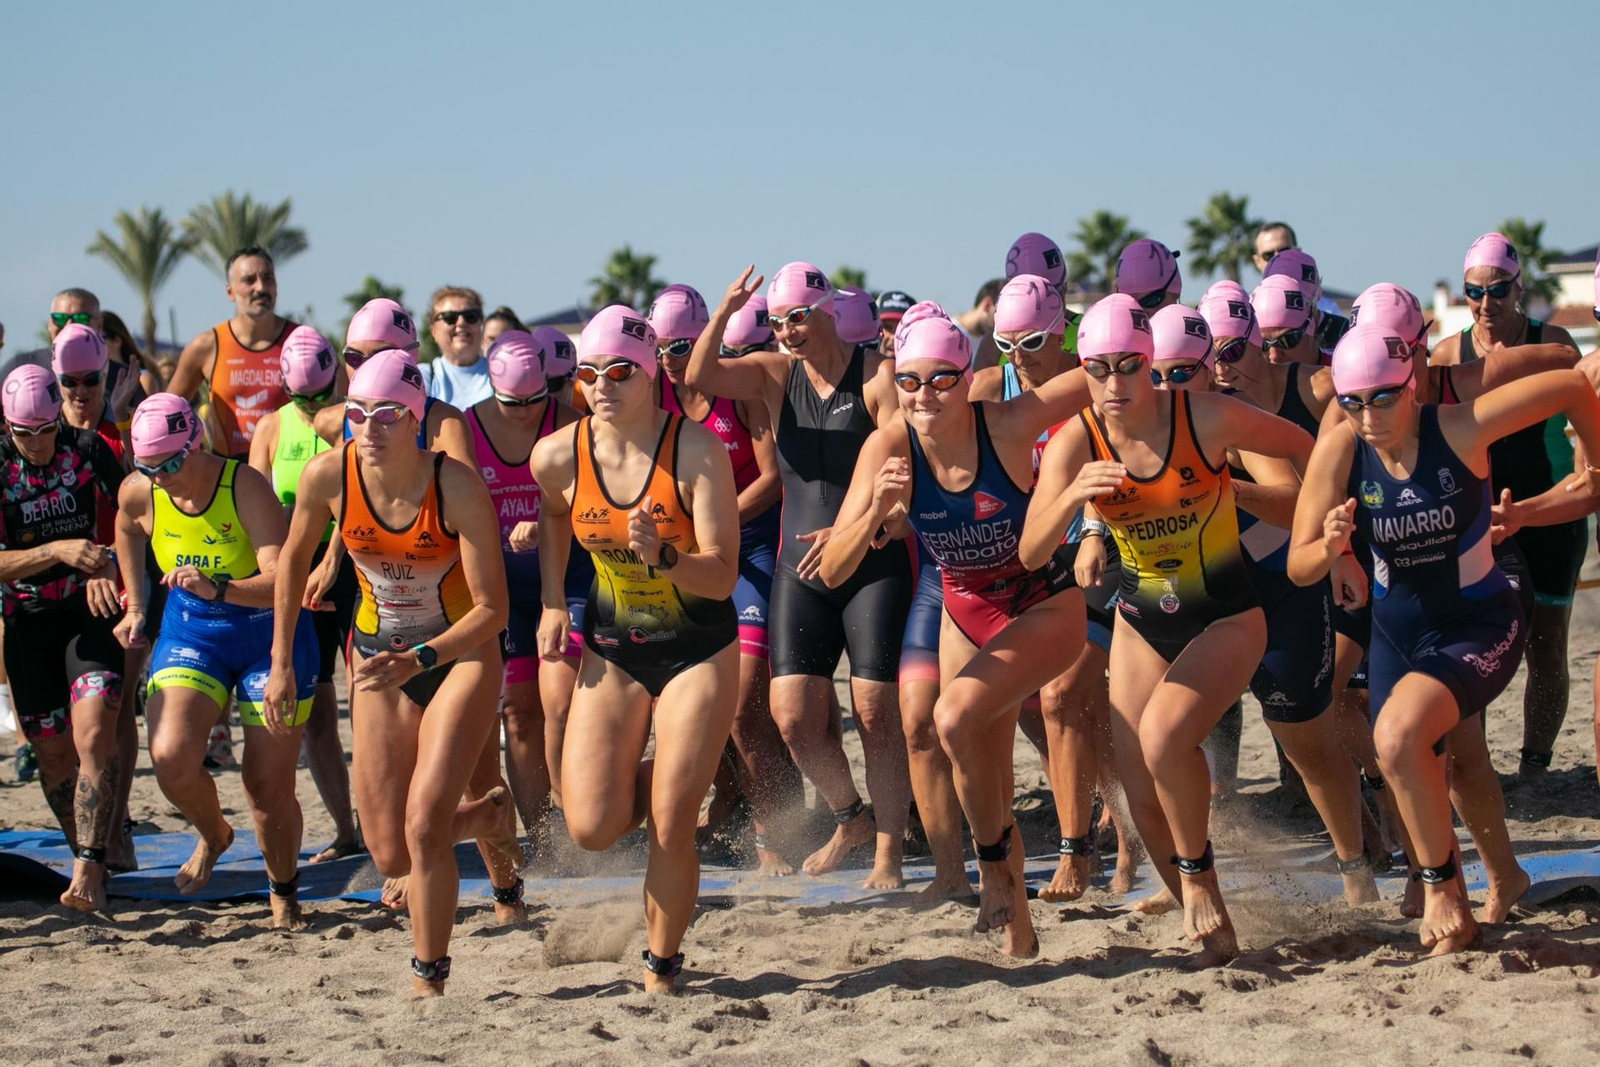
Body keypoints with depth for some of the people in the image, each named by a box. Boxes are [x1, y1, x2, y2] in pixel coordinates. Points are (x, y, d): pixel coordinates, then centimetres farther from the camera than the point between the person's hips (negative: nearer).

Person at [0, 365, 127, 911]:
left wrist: (109, 564, -15)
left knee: (93, 736, -18)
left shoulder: (86, 449, -5)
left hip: (91, 611, -1)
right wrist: (58, 550, -27)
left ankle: (88, 872, -23)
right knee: (53, 752, 7)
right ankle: (94, 852, 26)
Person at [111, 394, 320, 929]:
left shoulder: (245, 487, -24)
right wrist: (135, 605, 15)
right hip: (190, 634, 3)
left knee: (270, 786, -1)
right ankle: (213, 835, 14)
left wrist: (218, 589, -48)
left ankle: (283, 892, 25)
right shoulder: (140, 493, -10)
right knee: (170, 757, -19)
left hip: (267, 632, -3)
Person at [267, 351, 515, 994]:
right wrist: (282, 663, 9)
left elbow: (492, 609, -21)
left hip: (460, 653, -4)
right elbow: (295, 559, 6)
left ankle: (429, 980, 0)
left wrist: (418, 660, -34)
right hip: (378, 657, 4)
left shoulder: (458, 487, -24)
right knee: (390, 856, 1)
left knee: (424, 825, -19)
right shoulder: (328, 476, -15)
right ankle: (488, 819, 34)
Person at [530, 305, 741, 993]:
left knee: (670, 830, -6)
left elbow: (722, 576, -20)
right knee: (593, 828, -8)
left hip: (699, 651, -3)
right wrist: (552, 604, 9)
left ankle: (661, 964, 18)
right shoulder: (557, 457, -10)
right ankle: (648, 780, 27)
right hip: (613, 651, 3)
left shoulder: (696, 451, -19)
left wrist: (662, 557, -38)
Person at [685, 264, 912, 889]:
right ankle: (850, 818, 21)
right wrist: (723, 313, -20)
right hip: (800, 571, 4)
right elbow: (698, 377, -6)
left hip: (877, 564, -4)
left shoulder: (878, 376, -4)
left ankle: (887, 854, 2)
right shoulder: (776, 375, 9)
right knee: (793, 714, -4)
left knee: (876, 713, -8)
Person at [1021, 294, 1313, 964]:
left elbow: (1308, 452, -2)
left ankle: (1199, 875, -6)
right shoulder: (1076, 443, -11)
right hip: (1142, 623, 4)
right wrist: (1073, 494, -38)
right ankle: (1206, 922, 21)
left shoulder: (1207, 418, -18)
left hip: (1226, 615, -4)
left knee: (1163, 735, -29)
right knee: (1143, 801, 0)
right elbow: (1031, 553, -19)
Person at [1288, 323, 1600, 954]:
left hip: (1480, 624, -5)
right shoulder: (1339, 448, -17)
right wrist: (1330, 548, -38)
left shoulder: (1459, 429, -25)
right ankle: (1503, 878, 49)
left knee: (1400, 731, -29)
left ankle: (1443, 885, -10)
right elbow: (1298, 568, -16)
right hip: (1397, 632, 5)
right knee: (1454, 759, 21)